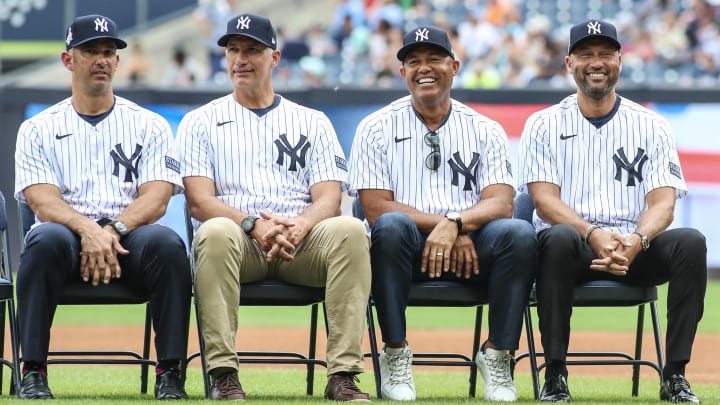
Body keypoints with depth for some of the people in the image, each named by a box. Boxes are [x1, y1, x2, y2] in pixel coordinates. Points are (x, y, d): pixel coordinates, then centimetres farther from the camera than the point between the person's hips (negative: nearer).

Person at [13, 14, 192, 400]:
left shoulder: (149, 125, 14)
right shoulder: (38, 129, 12)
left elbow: (156, 198, 0)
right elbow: (42, 202, -3)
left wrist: (113, 230, -21)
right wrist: (88, 229, -24)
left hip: (129, 238, 1)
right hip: (68, 237, -1)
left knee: (167, 242, -33)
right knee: (46, 239, -36)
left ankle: (169, 375, -29)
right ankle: (33, 373, -32)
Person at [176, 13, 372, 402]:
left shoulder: (312, 122, 18)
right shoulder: (200, 122, 14)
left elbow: (328, 198, 6)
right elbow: (199, 201, 0)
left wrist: (299, 226, -19)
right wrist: (254, 225, -19)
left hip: (302, 239, 1)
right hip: (238, 242, -1)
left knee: (350, 229, -31)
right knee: (215, 231, -37)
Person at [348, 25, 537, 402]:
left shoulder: (485, 130, 10)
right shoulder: (377, 128, 5)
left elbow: (501, 203, -3)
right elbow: (376, 208, -5)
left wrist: (455, 224, -24)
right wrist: (447, 228, -15)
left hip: (471, 249, 2)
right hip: (409, 246, -1)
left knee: (519, 233, -29)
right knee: (392, 226, -36)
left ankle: (497, 355, -18)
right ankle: (395, 355, -24)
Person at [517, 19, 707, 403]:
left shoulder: (652, 126, 11)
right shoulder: (544, 125, 8)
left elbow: (663, 202, 0)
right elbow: (545, 199, -4)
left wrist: (637, 241, -23)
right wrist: (594, 235, -23)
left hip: (635, 247, 2)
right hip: (575, 249, -2)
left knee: (691, 242, -28)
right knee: (558, 238, -37)